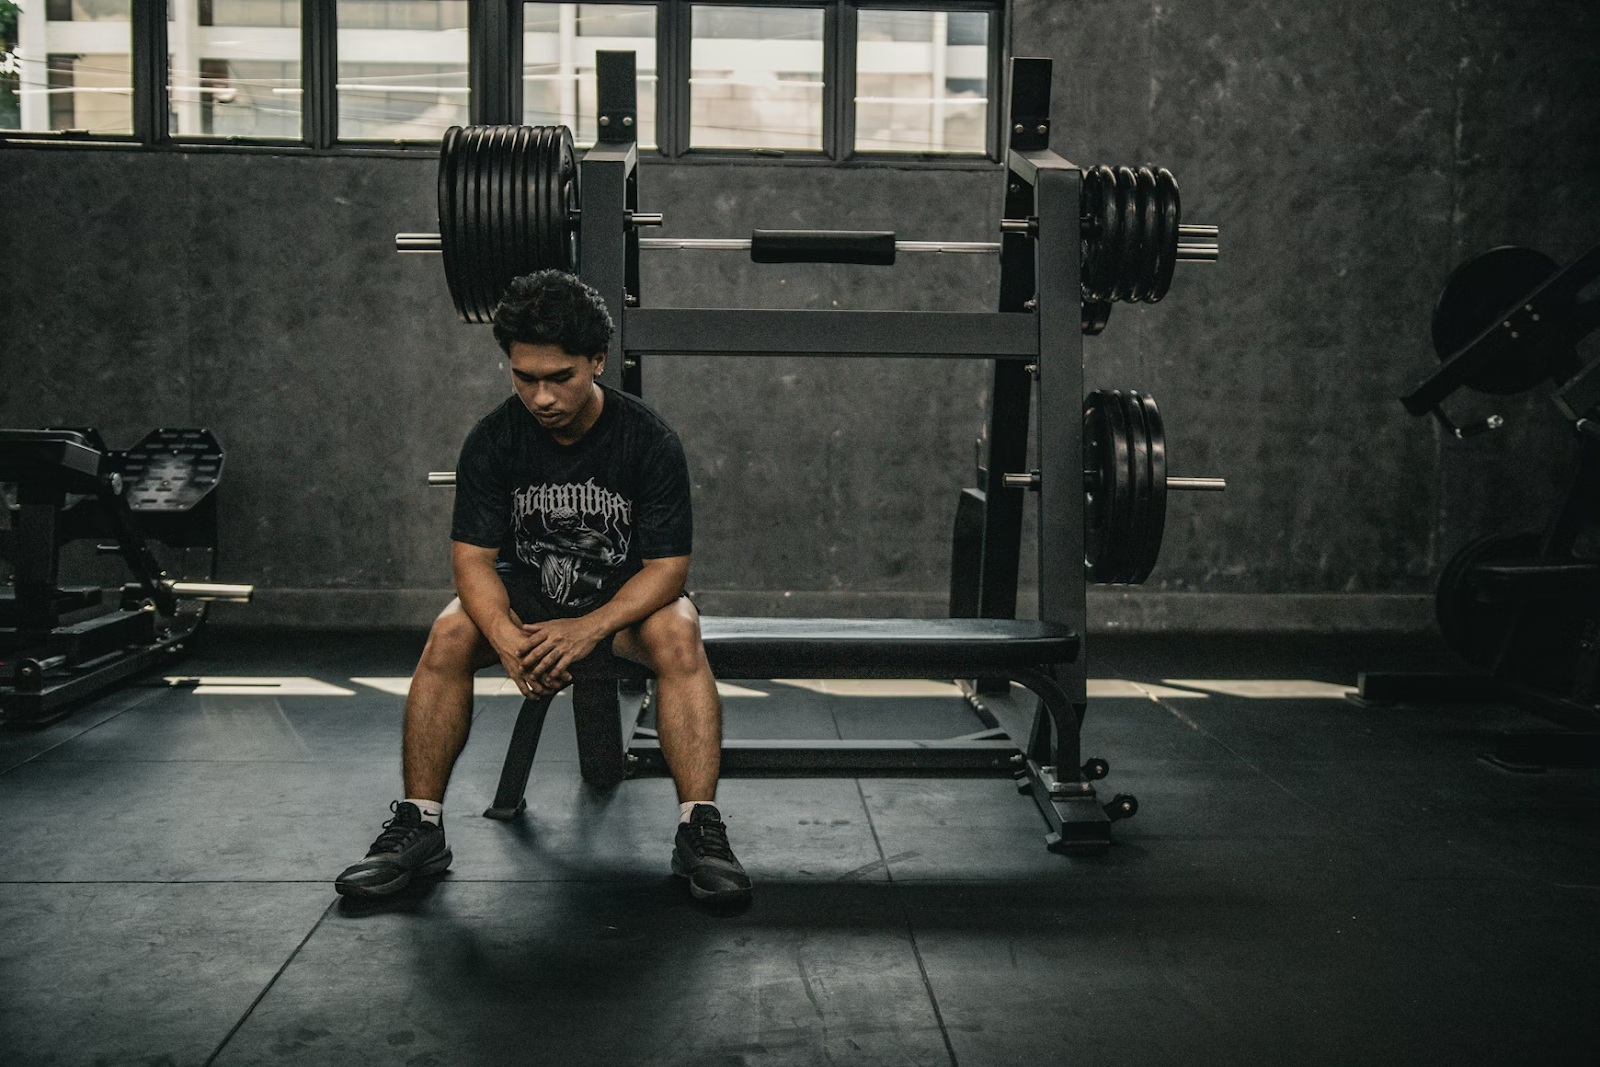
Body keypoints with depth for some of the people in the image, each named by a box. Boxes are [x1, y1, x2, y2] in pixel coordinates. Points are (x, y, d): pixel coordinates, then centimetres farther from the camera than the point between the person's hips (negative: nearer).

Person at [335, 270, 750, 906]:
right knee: (450, 634, -27)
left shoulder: (649, 441, -20)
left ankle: (700, 831, -32)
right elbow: (472, 557, -16)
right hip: (527, 590, 2)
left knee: (677, 636, -34)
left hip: (627, 593, -1)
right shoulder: (493, 441, -14)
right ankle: (418, 828, -18)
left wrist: (590, 628, -36)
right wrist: (508, 638, -37)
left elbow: (667, 566, -19)